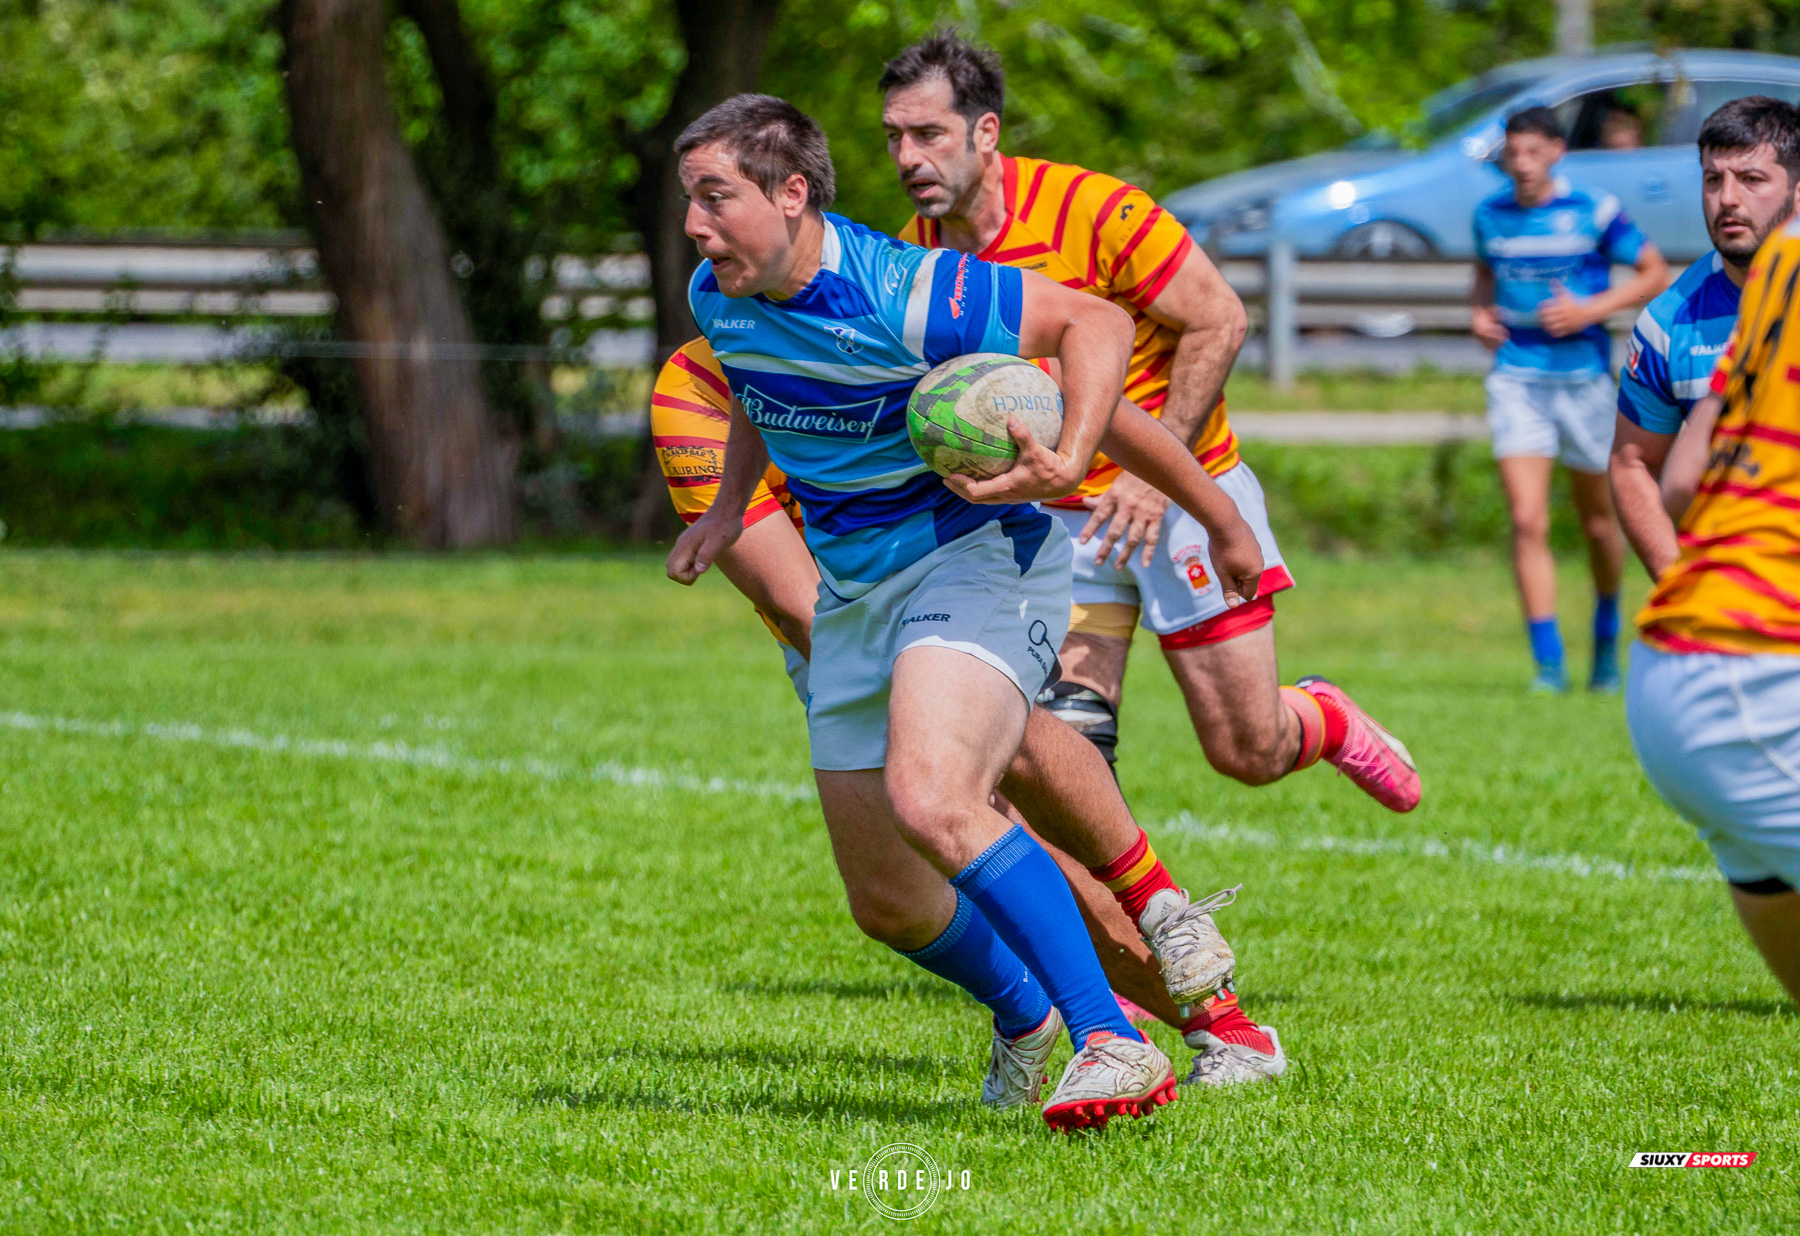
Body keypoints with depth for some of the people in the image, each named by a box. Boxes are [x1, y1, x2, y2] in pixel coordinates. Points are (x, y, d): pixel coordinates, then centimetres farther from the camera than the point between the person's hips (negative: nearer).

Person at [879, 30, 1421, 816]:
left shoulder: (1091, 209, -21)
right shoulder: (913, 258, -4)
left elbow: (1218, 321, -16)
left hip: (1179, 495, -4)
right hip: (1055, 519, 4)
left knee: (1249, 753, 2)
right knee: (1067, 736, -16)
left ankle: (1325, 721, 36)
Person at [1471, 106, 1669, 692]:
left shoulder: (1594, 213, -6)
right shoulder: (1490, 215, 5)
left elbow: (1655, 273, 0)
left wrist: (1591, 310, -13)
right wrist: (1480, 312, 4)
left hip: (1584, 377, -1)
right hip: (1516, 377, 1)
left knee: (1598, 523, 11)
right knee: (1527, 522, -13)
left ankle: (1606, 639, 37)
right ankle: (1549, 664, -12)